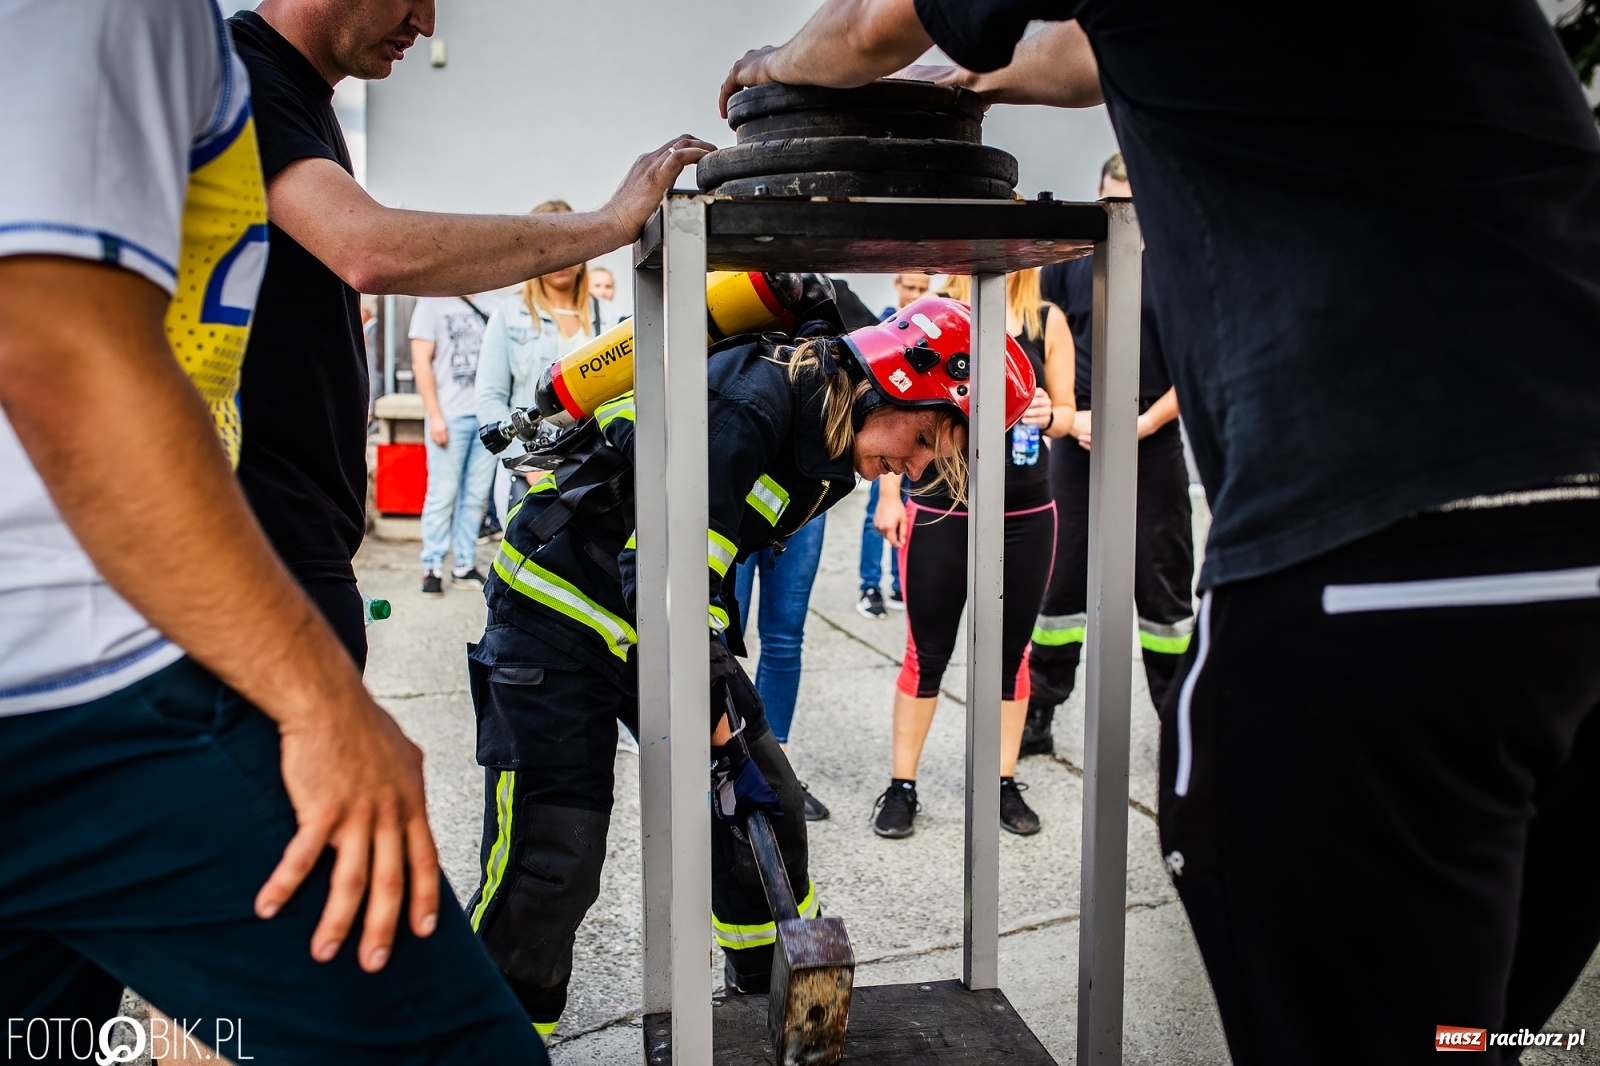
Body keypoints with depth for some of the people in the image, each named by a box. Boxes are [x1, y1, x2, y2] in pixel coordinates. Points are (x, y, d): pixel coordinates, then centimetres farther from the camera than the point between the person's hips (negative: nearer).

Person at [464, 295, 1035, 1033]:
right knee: (549, 866, -8)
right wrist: (716, 729, -22)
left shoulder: (830, 455, 0)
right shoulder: (754, 397, -28)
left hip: (654, 615, 8)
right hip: (558, 613, -8)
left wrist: (726, 684, 2)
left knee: (766, 801, 8)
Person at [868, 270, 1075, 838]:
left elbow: (1066, 414, 8)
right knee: (927, 652, 4)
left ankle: (1004, 783, 25)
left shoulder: (1048, 321, 2)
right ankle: (902, 787, 16)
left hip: (1026, 518, 2)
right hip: (940, 514, -2)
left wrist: (1048, 417, -16)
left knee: (1010, 652, 11)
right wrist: (889, 496, -2)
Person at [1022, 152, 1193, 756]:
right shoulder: (1068, 263, 5)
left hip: (1153, 446, -1)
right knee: (1058, 579, 5)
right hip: (1077, 446, 1)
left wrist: (1144, 424, -12)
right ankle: (1036, 716, 17)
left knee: (1164, 586, 7)